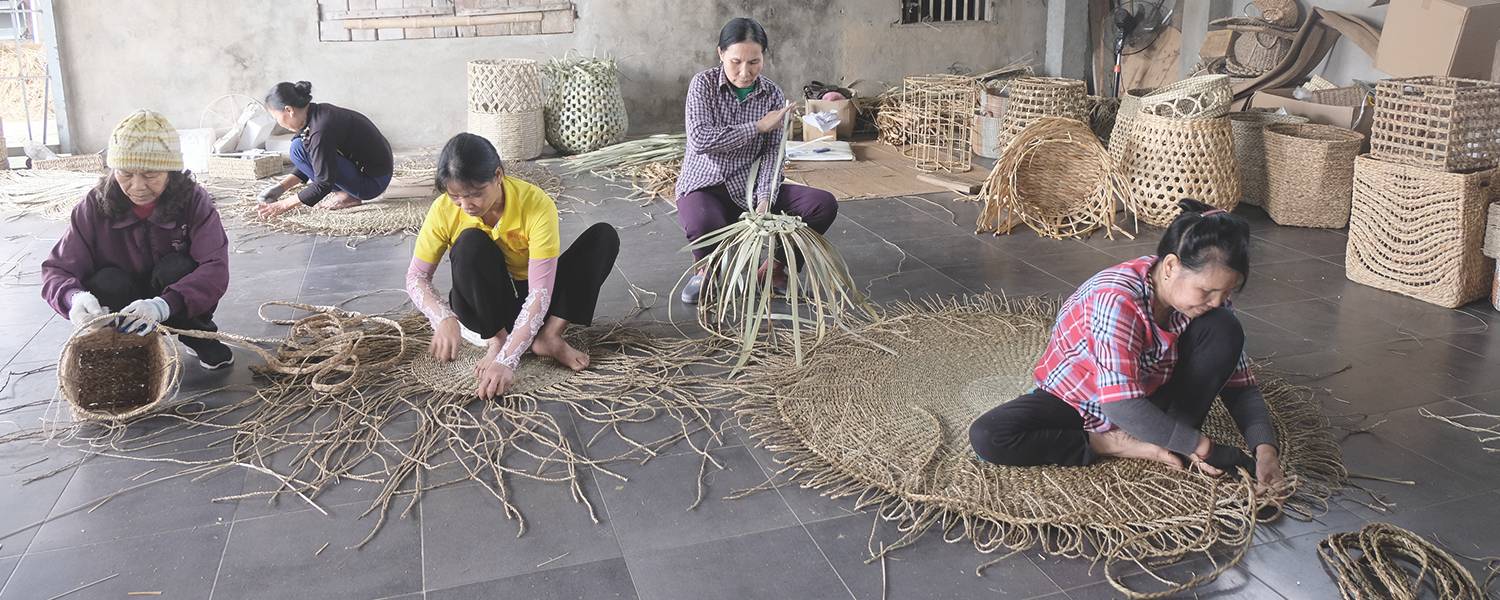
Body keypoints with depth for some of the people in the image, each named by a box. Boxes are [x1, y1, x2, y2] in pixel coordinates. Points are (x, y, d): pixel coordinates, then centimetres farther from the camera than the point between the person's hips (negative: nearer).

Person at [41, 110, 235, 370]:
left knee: (177, 268, -28)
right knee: (108, 281, -28)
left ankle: (199, 338, -3)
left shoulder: (193, 200, -19)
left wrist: (165, 305, -48)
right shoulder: (96, 207, -16)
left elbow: (216, 268, -30)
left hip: (177, 310, -1)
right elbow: (56, 271, -16)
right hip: (122, 310, 1)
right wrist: (75, 298, -42)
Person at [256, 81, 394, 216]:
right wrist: (282, 186, 8)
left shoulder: (321, 128, -25)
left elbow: (324, 184, -22)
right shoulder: (319, 112, 3)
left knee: (299, 148, -15)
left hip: (373, 182, -10)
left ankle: (348, 196, -5)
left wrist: (283, 205, -15)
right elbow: (312, 163, 14)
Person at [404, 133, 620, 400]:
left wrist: (507, 361, -41)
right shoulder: (444, 210, -20)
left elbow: (540, 294, -31)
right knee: (471, 243, -32)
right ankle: (497, 340, -18)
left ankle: (549, 337, -20)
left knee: (604, 235, -20)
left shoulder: (536, 204, -27)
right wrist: (444, 319, -35)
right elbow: (416, 278, -13)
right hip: (485, 305, 0)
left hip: (529, 305, 0)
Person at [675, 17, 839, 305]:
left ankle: (775, 269, 6)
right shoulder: (703, 84, -8)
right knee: (704, 225, -39)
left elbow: (772, 151, -7)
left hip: (750, 187, 4)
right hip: (704, 186, -3)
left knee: (824, 204, -15)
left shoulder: (772, 94, 1)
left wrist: (764, 200, -23)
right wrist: (758, 126, -18)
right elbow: (700, 140, -21)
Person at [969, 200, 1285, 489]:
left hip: (1149, 397, 4)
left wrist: (1265, 448, -24)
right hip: (1075, 402, -4)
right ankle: (1117, 446, -22)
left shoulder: (1206, 298, -15)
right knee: (987, 437, -31)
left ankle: (1169, 443, -14)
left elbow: (1242, 385, -8)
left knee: (1224, 329, -20)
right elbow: (1121, 405, -40)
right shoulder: (1117, 298, -35)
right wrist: (1203, 448, -35)